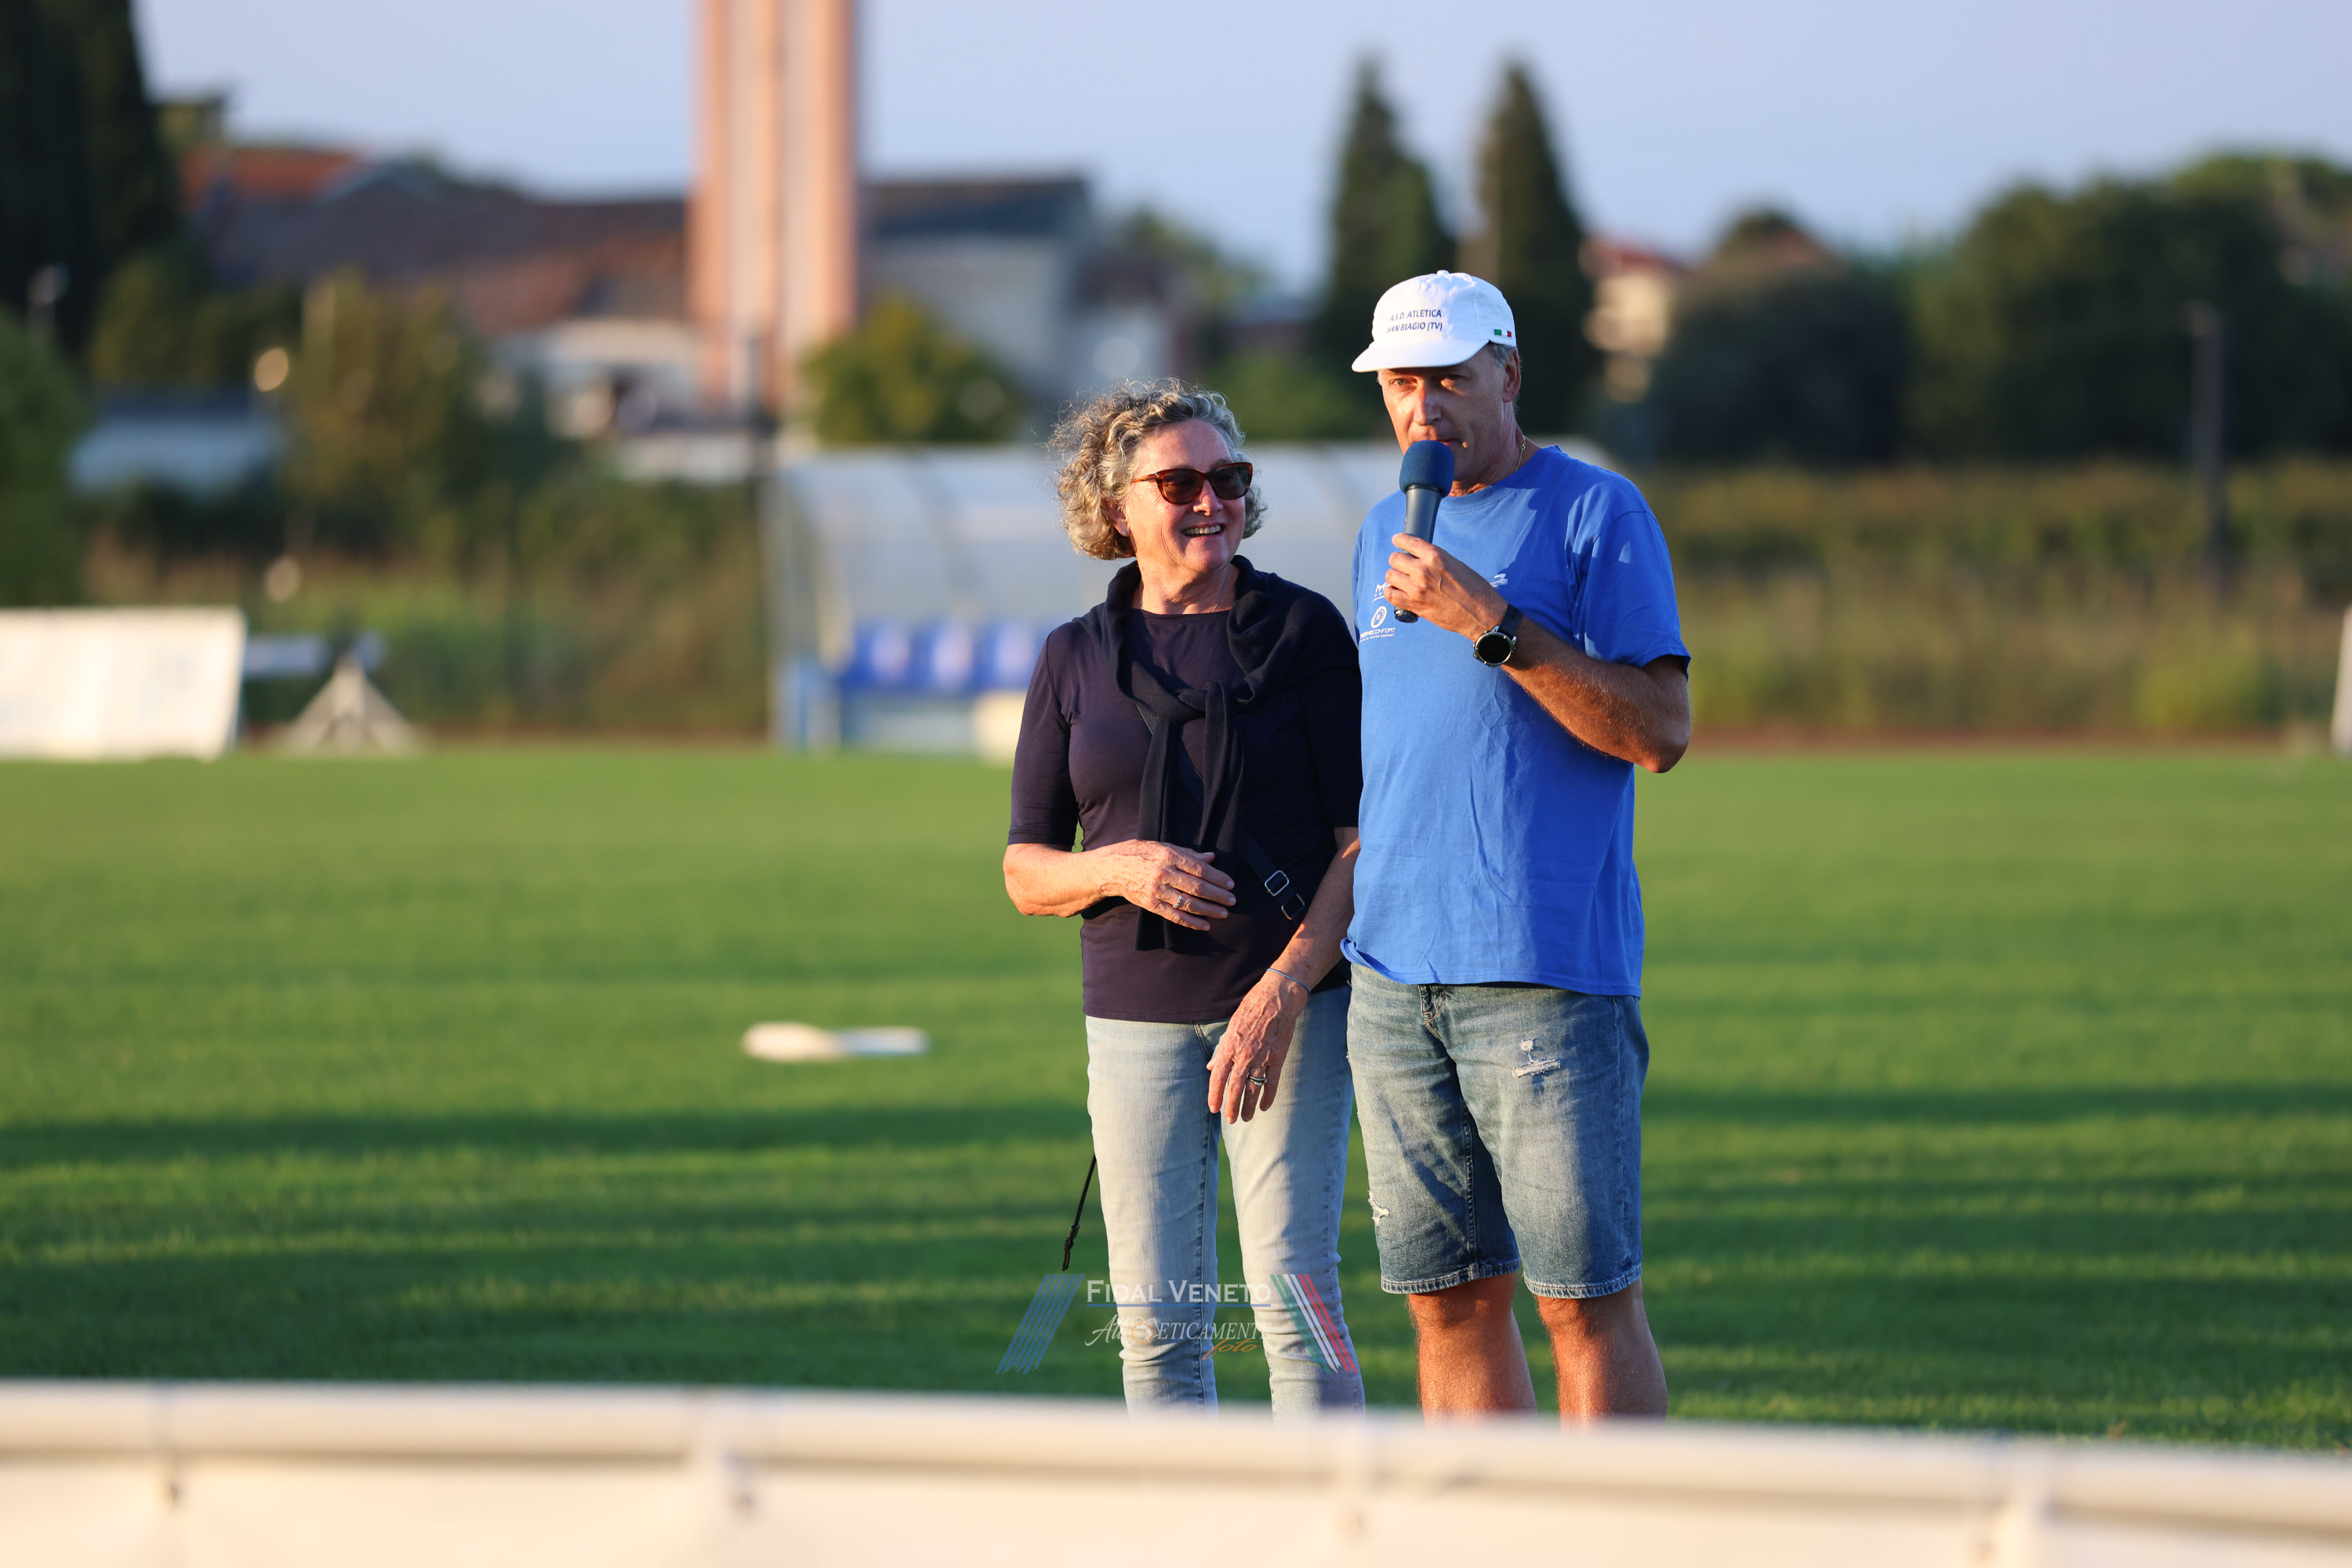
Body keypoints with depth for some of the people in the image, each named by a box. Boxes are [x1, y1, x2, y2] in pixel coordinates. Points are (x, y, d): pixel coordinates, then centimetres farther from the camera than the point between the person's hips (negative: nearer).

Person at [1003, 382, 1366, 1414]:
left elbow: (1367, 837, -3)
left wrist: (1281, 992, -14)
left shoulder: (1303, 631, 1)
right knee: (1155, 1320, -1)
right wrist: (1122, 869, -11)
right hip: (1137, 1011, 3)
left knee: (1291, 1292, -12)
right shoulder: (1076, 661, 9)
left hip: (1291, 996, -3)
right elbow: (1026, 874, 11)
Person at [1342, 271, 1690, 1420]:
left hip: (1547, 969, -6)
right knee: (1449, 1297, 5)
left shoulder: (1597, 515, -1)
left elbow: (1659, 733, -11)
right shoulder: (1384, 537, 19)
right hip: (1394, 975, 6)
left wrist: (1490, 623, -17)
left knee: (1586, 1299, -7)